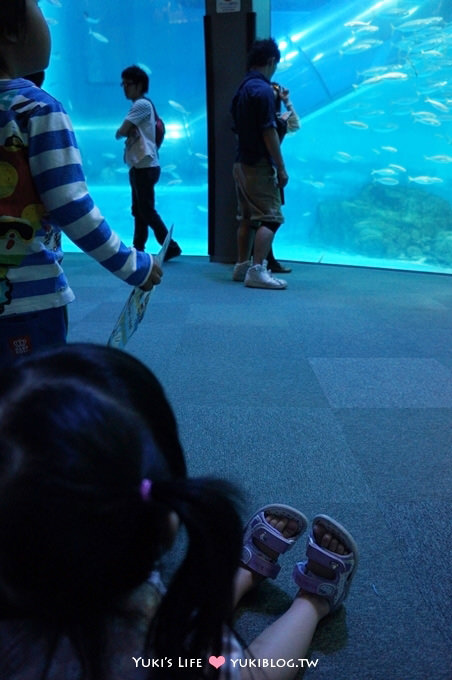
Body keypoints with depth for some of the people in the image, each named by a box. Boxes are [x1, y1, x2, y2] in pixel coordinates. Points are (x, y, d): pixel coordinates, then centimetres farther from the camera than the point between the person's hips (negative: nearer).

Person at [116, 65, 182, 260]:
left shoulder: (142, 104, -12)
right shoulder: (141, 105, 19)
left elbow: (120, 132, -16)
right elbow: (126, 132, 16)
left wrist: (124, 131, 4)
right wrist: (129, 132, -4)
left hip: (145, 166, -10)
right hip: (139, 166, 10)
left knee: (147, 210, -8)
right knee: (139, 210, 12)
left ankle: (171, 246, -3)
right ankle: (138, 250, 17)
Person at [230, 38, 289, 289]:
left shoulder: (242, 88, 14)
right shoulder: (263, 90, -13)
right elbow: (269, 132, -18)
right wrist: (281, 168, -15)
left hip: (242, 163, 9)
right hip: (260, 165, -9)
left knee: (247, 217, 14)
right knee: (270, 217, -9)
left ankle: (242, 266, 20)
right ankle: (257, 270, -15)